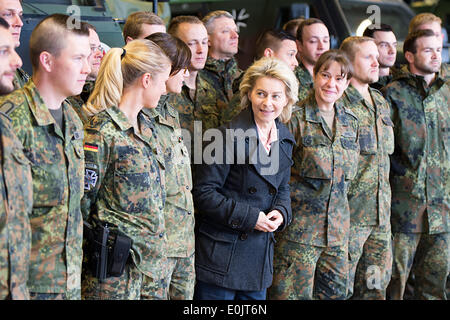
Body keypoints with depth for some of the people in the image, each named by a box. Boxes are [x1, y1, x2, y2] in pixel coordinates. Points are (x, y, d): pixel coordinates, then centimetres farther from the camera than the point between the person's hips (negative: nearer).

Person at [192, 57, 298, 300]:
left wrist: (281, 212, -3)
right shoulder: (230, 136, -13)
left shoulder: (284, 141, 8)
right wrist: (249, 217, -18)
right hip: (221, 254, -6)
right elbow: (203, 192, -14)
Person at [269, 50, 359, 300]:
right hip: (299, 226, -6)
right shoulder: (296, 119, -9)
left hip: (338, 229, 6)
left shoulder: (350, 122, 10)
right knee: (294, 293, -3)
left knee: (336, 292, 10)